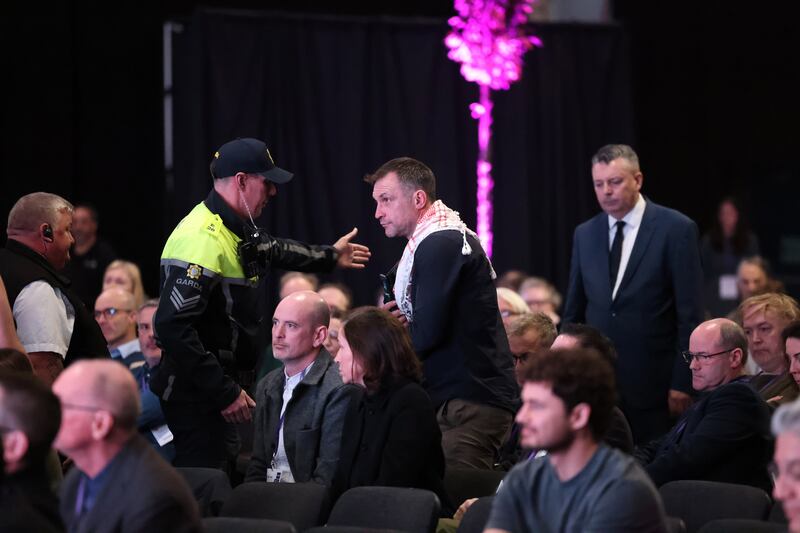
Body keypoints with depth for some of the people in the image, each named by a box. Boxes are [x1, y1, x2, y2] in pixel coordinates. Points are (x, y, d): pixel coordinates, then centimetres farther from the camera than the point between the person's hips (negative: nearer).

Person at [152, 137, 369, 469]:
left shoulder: (236, 230, 11)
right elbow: (172, 326, -28)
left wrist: (330, 256, 52)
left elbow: (271, 249, 37)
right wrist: (225, 393, -25)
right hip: (198, 396, -10)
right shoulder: (203, 239, -22)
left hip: (222, 388, 10)